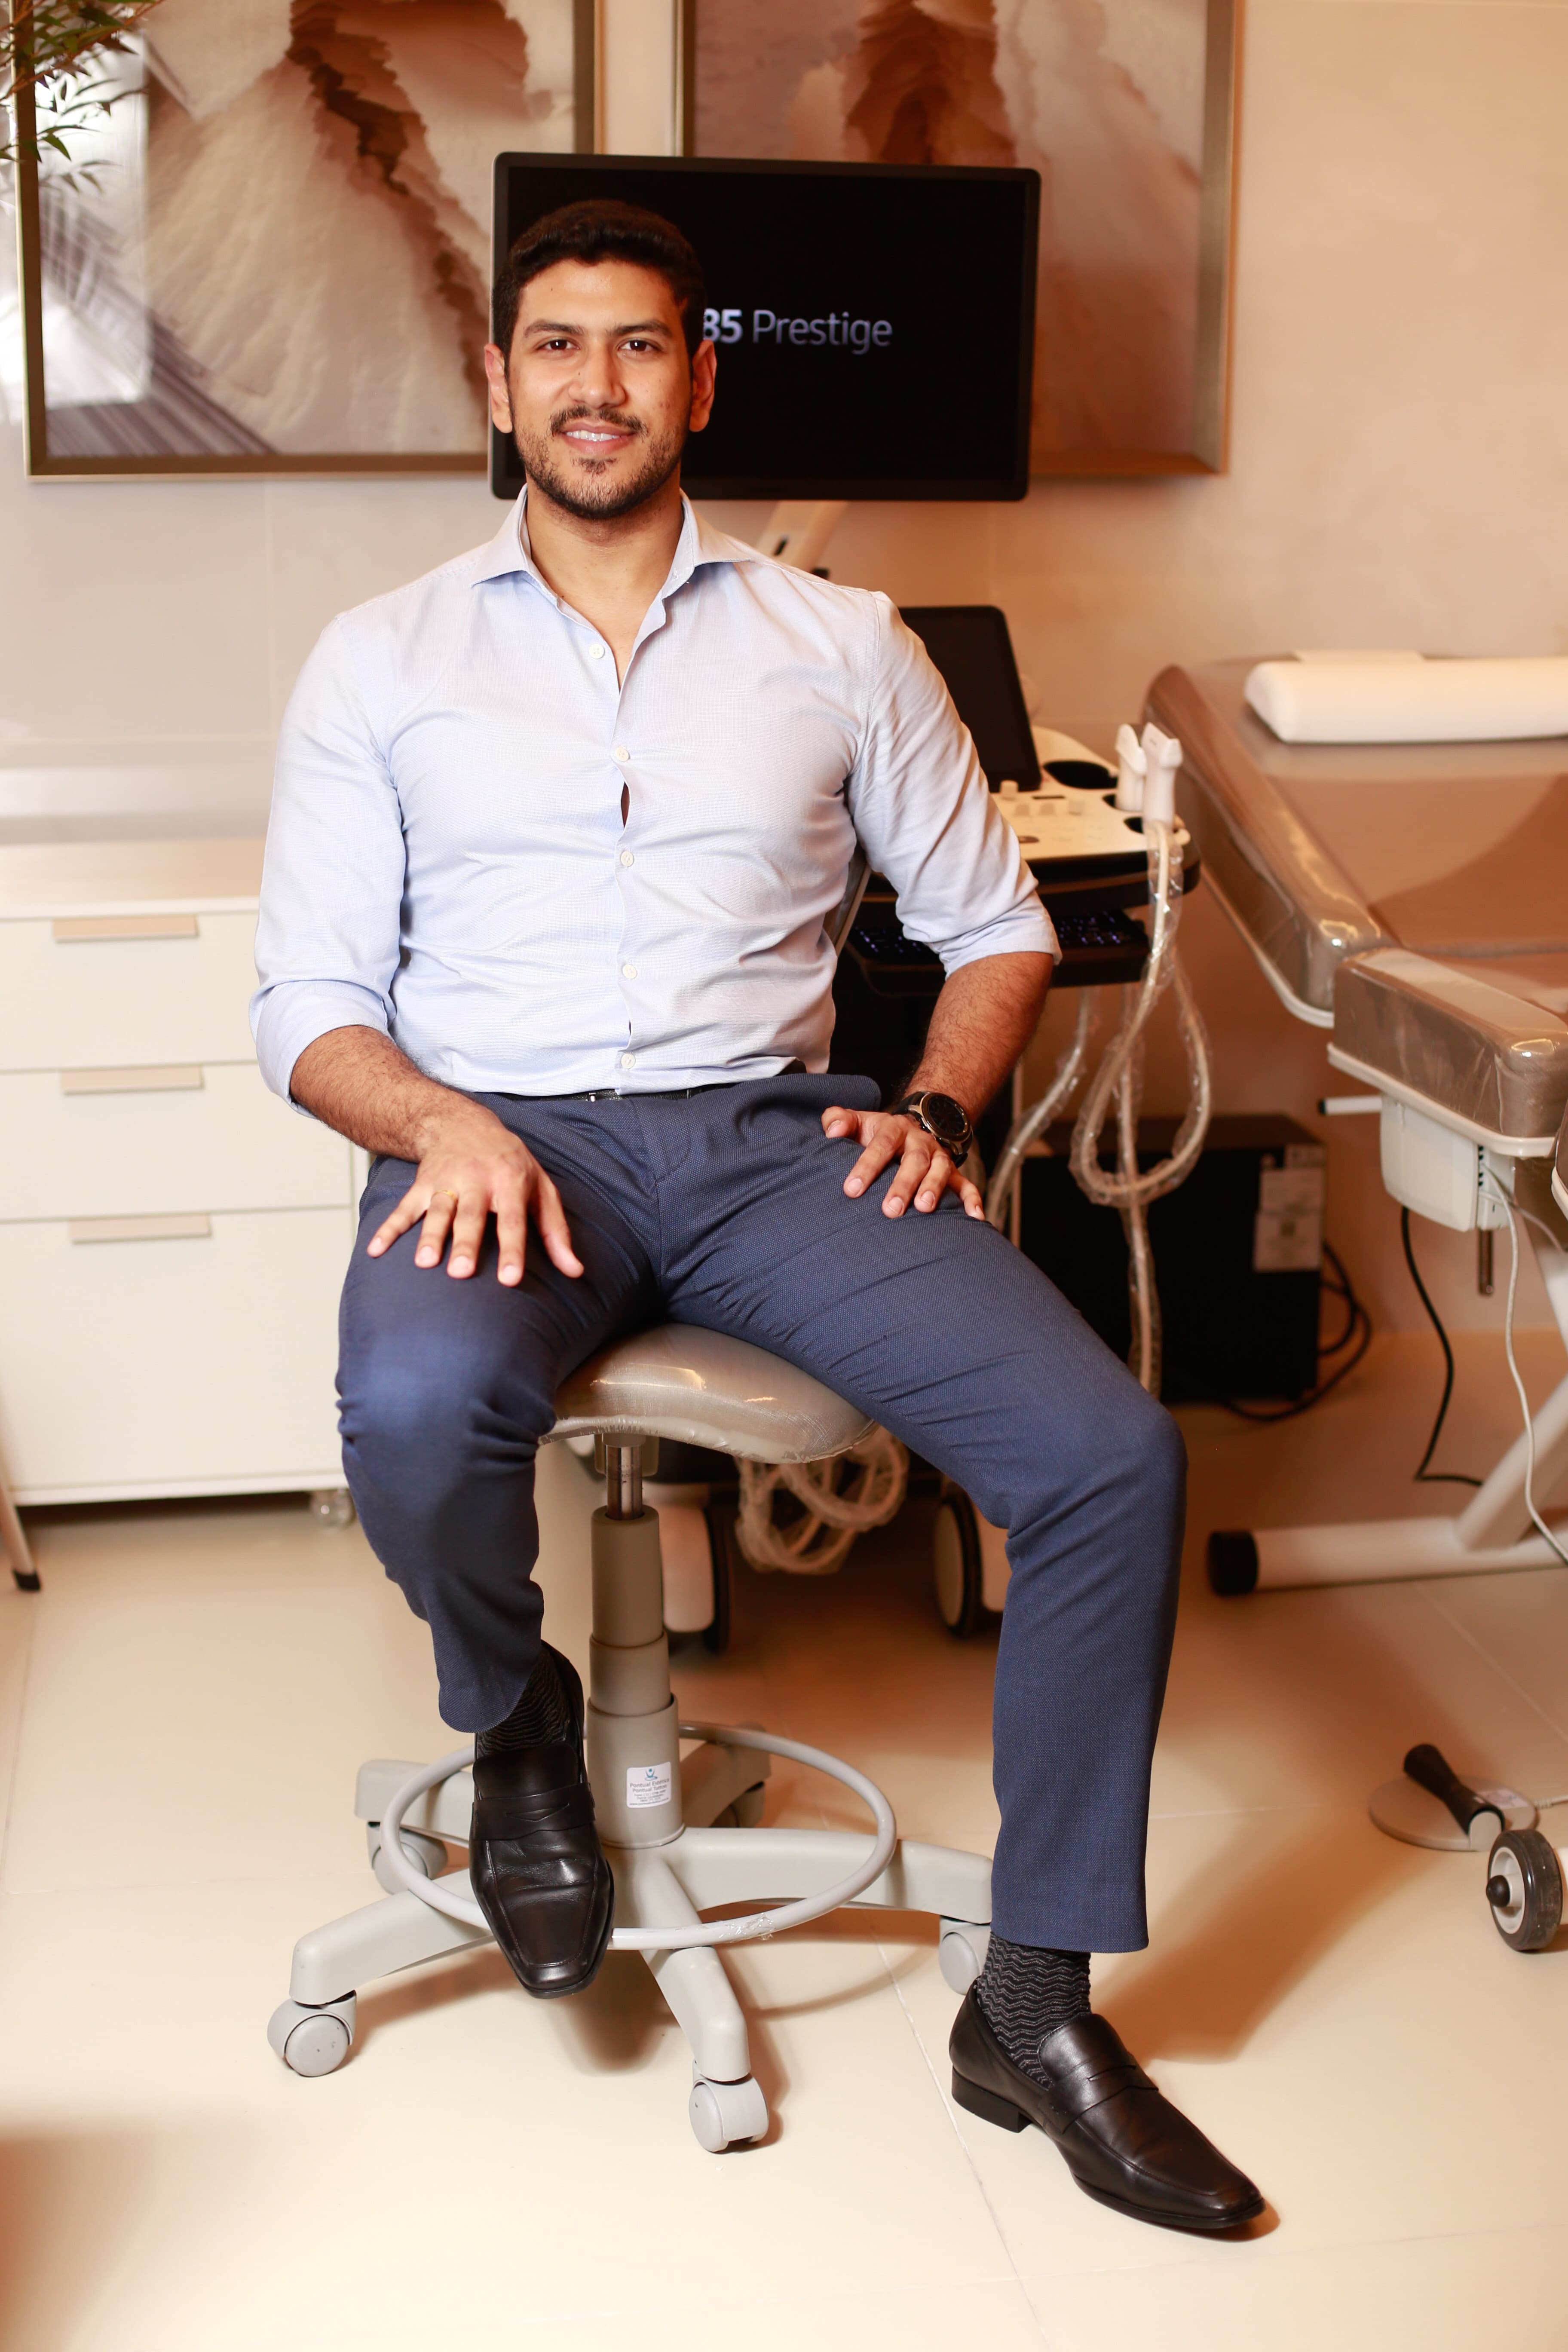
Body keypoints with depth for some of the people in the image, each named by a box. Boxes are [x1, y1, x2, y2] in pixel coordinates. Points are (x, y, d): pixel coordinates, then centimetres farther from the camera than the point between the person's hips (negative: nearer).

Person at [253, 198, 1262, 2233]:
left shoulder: (842, 648, 15)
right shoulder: (385, 660, 12)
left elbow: (996, 924, 18)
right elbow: (310, 1000, 7)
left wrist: (937, 1105, -2)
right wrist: (440, 1123, -14)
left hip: (769, 1133, 2)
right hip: (504, 1133, -1)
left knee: (1113, 1455, -21)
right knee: (418, 1410, -38)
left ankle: (1038, 2000, -4)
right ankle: (517, 1724, 0)